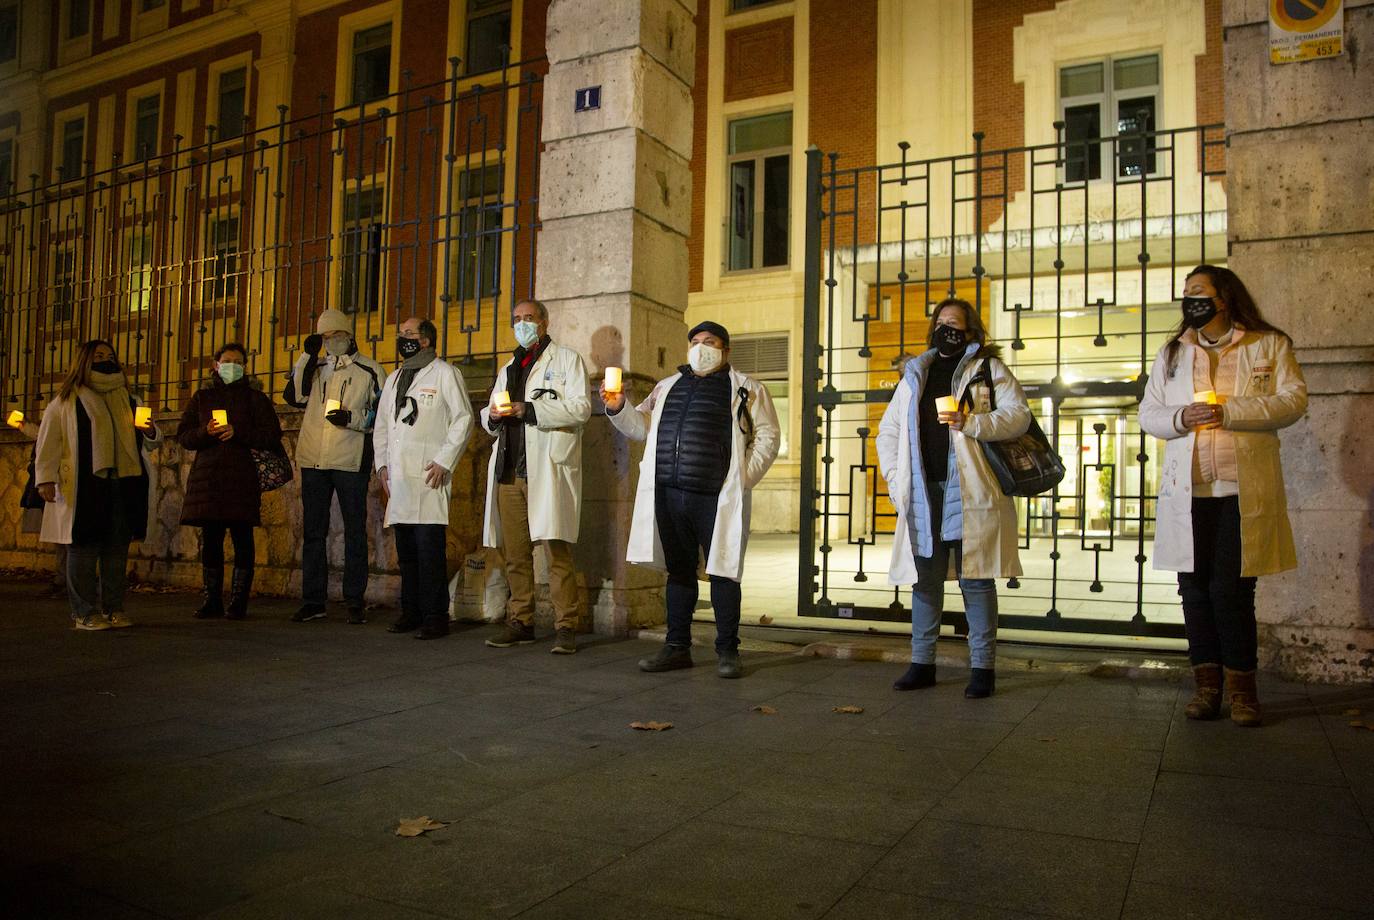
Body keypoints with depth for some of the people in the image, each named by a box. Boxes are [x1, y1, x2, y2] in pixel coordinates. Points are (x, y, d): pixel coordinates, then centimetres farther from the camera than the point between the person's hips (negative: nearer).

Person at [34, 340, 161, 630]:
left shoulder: (129, 401, 19)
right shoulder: (65, 401, 7)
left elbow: (153, 442, 23)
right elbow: (48, 442, 1)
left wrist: (150, 431, -1)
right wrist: (46, 478, -9)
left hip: (124, 485, 4)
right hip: (84, 486, -4)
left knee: (118, 549, 5)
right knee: (84, 548, -4)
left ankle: (113, 609, 12)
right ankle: (84, 612, 2)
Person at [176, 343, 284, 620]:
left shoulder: (255, 398, 9)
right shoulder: (203, 397, 17)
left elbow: (272, 436, 0)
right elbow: (183, 435, 12)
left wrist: (237, 433, -12)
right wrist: (205, 432, -8)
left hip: (242, 478, -3)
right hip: (207, 477, 3)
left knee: (242, 540, -4)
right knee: (210, 540, 4)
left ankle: (238, 601, 2)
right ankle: (212, 600, 13)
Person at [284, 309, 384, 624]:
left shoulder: (369, 370, 4)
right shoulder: (315, 367, 14)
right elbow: (294, 396, -2)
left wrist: (352, 419, -14)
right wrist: (307, 356, -5)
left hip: (351, 462, -4)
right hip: (313, 461, 4)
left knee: (355, 531, 0)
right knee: (312, 531, 7)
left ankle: (354, 601, 8)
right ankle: (313, 601, 15)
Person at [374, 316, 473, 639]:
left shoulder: (444, 373, 2)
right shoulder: (394, 379, 23)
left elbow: (463, 418, -4)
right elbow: (381, 425, 25)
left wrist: (444, 461, -10)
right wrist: (382, 464, 13)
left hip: (429, 475, -6)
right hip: (398, 476, 7)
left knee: (429, 547, -10)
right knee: (406, 549, 8)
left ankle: (435, 616, -5)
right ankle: (411, 611, 16)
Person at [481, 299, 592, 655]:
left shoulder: (567, 359, 7)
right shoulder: (508, 369, 27)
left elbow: (580, 408, -8)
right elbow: (488, 415, 28)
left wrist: (527, 410, -13)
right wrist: (493, 414, 2)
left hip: (548, 467, -6)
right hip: (509, 469, 6)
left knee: (556, 548, -10)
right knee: (514, 552, 6)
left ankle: (566, 626, -6)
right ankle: (520, 623, 15)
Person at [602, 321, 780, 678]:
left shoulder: (746, 389, 5)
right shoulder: (668, 386, 20)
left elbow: (767, 436, 1)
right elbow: (642, 425, 20)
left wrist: (743, 479, -7)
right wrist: (618, 409, 1)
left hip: (715, 498, -4)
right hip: (669, 495, 5)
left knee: (722, 572, -1)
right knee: (679, 570, 11)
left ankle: (727, 651, 8)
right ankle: (677, 647, 18)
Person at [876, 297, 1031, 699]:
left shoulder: (988, 369, 6)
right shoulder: (915, 374, 19)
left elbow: (1019, 415, -7)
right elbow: (888, 430, 21)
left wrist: (970, 422, -22)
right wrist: (895, 478, 8)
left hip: (970, 491, -4)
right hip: (923, 492, 4)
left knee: (975, 577, -2)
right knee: (924, 579, 7)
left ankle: (983, 667, 7)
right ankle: (922, 663, 15)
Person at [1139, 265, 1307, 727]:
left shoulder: (1269, 345, 8)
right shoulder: (1172, 353, 18)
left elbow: (1293, 400, -4)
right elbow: (1148, 413, 13)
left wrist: (1229, 411, -15)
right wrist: (1181, 417, -8)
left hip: (1243, 491, -3)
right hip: (1186, 492, 3)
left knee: (1232, 589, -6)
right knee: (1195, 588, 3)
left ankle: (1242, 688, 8)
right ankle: (1207, 684, 13)